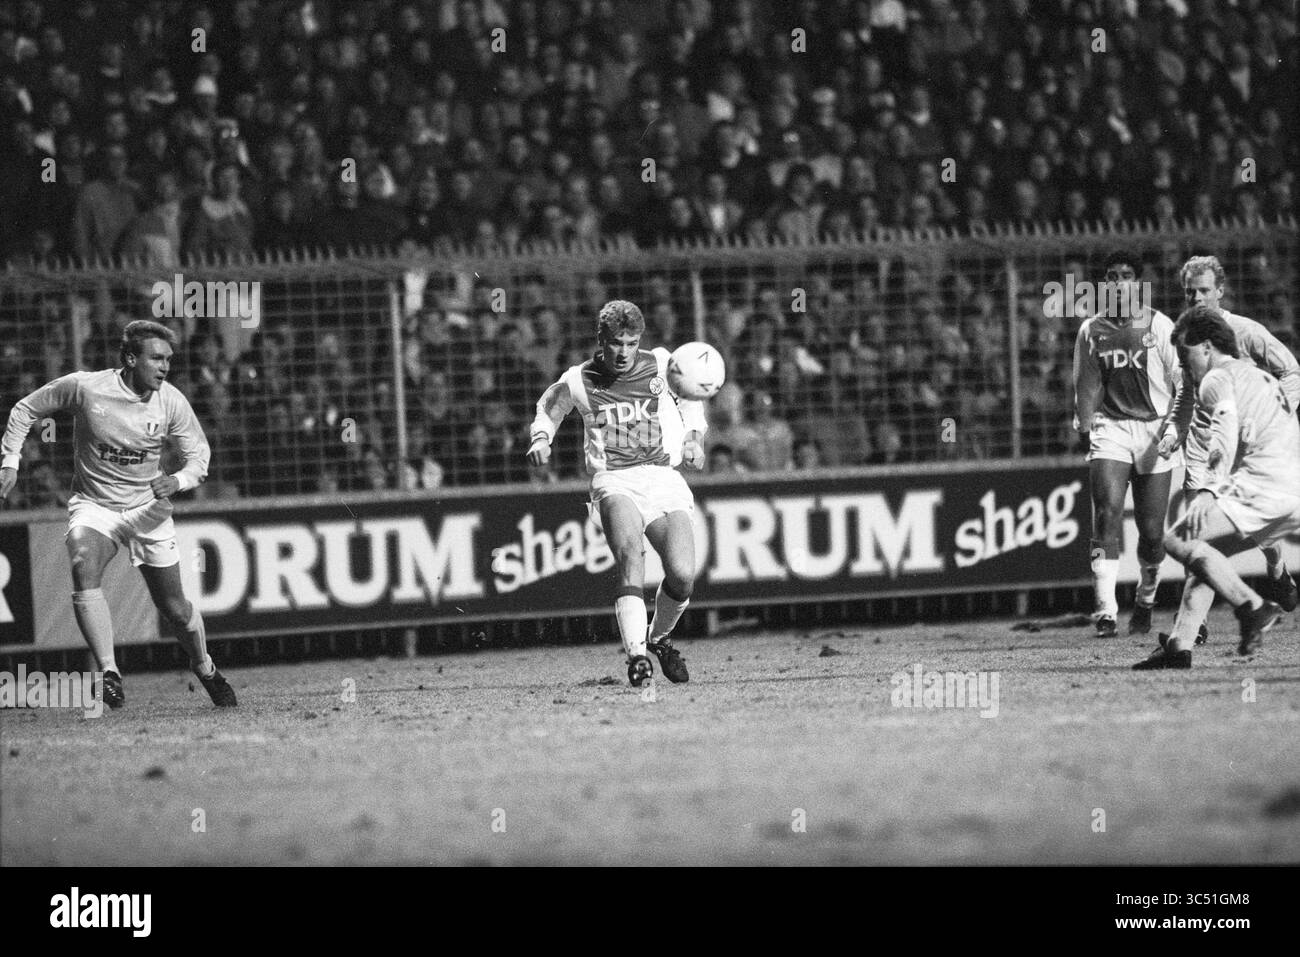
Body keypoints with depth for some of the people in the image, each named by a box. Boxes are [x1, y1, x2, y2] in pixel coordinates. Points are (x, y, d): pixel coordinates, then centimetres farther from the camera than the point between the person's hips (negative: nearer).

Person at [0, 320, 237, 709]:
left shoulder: (171, 401, -11)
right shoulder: (85, 387, -17)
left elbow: (199, 453, 1)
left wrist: (177, 481, -20)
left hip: (148, 509, 2)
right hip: (93, 505, -2)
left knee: (173, 606, 3)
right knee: (84, 570, -31)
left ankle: (206, 671, 32)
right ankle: (109, 673, -30)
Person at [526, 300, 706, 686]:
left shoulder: (661, 365, 6)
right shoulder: (578, 382, 3)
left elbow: (690, 397, 25)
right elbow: (548, 407, 21)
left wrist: (693, 436, 9)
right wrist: (541, 437, 0)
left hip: (664, 478, 2)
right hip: (614, 482, -2)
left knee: (683, 577, -14)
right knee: (630, 555, -32)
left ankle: (660, 639, 19)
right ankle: (636, 655, -39)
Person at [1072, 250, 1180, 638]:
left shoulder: (1160, 327, 1)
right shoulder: (1091, 331, 8)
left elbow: (1182, 384, 2)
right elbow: (1087, 385, 14)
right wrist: (1085, 427, 3)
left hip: (1154, 430, -1)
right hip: (1110, 428, 1)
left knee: (1152, 529, 2)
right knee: (1107, 515, -16)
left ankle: (1145, 603, 27)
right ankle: (1106, 612, -19)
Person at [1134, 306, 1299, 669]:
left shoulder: (1217, 379, 2)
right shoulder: (1260, 378, 30)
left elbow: (1225, 436, -16)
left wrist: (1206, 490, -25)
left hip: (1263, 489, -9)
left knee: (1178, 540, -7)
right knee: (1204, 551, 18)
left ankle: (1253, 608, -16)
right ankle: (1179, 646, 10)